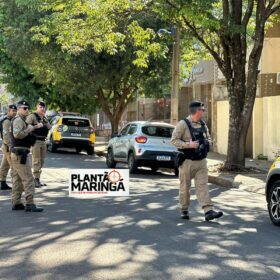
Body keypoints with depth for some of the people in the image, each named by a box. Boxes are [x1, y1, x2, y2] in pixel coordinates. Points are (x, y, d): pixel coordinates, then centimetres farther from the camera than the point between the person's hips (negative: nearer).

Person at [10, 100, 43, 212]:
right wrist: (29, 128, -20)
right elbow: (17, 134, -27)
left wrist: (35, 127, 15)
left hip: (16, 153, 11)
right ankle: (30, 204, -15)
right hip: (20, 153, -11)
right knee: (28, 179, -12)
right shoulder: (18, 120, -12)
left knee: (17, 179, 13)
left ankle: (16, 203, 17)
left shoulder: (21, 120, 20)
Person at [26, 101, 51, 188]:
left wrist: (44, 119, 3)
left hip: (43, 141, 8)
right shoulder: (32, 116, -6)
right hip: (35, 141, -8)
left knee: (41, 162, 11)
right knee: (36, 161, -9)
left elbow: (49, 127, 14)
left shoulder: (44, 118, 18)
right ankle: (36, 179, -6)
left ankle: (37, 179, 18)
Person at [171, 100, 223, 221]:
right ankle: (184, 210, 21)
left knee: (203, 185, -3)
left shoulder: (203, 125, 11)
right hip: (187, 161, -5)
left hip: (201, 161, 5)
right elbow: (174, 140, -12)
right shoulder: (183, 124, -9)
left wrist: (207, 142, 2)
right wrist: (188, 145, -22)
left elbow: (208, 137, 24)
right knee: (185, 187, 7)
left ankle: (208, 211, -10)